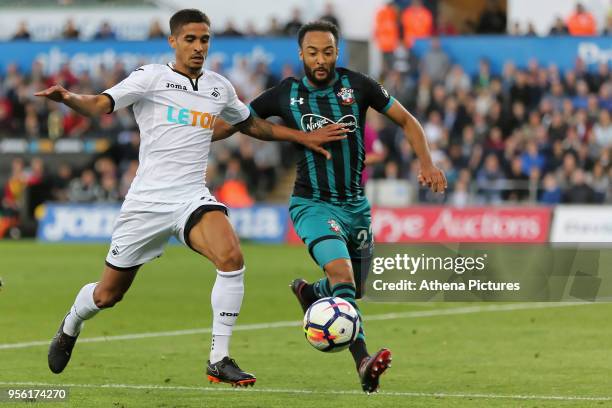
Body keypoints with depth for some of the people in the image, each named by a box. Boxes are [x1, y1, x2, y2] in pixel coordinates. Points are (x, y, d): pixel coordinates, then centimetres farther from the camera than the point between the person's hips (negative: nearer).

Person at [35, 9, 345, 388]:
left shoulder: (220, 87, 10)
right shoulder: (152, 77, -4)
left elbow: (251, 124, 29)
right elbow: (100, 104, -16)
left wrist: (305, 137, 22)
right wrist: (68, 97, -38)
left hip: (193, 198, 3)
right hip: (147, 200, -3)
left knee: (231, 258, -28)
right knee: (109, 294, 8)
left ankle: (220, 360, -19)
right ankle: (70, 326, 45)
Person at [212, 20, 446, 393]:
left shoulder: (358, 86, -3)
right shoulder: (286, 94, -5)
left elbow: (406, 120, 6)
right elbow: (232, 124, 2)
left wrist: (427, 163, -7)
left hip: (355, 204, 4)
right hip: (313, 204, -4)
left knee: (354, 290, 14)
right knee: (341, 271, -28)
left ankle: (309, 292, 48)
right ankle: (364, 362, -36)